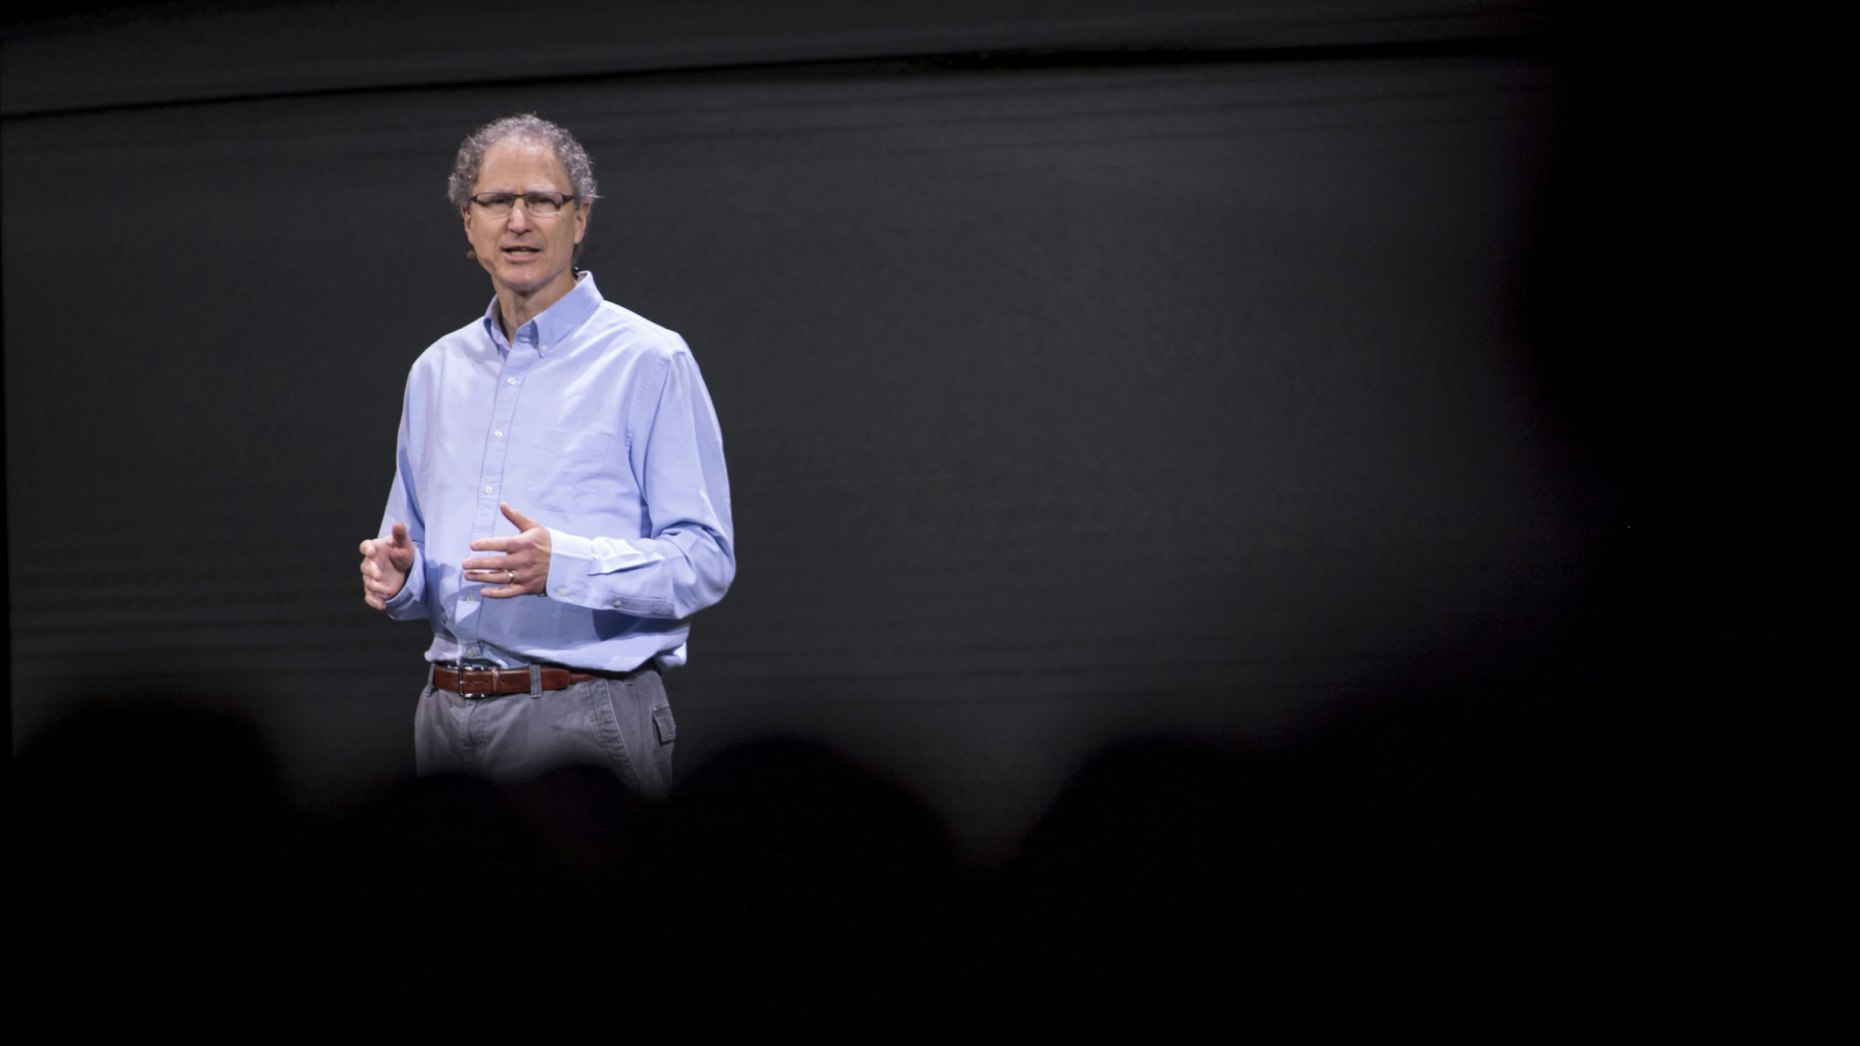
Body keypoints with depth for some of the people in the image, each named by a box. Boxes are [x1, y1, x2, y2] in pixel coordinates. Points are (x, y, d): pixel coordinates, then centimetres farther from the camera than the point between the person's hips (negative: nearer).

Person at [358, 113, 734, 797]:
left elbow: (705, 560, -10)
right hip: (446, 711, 5)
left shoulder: (649, 362, -3)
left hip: (582, 716, -5)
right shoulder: (437, 370, 17)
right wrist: (397, 576, 1)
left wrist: (564, 565, -24)